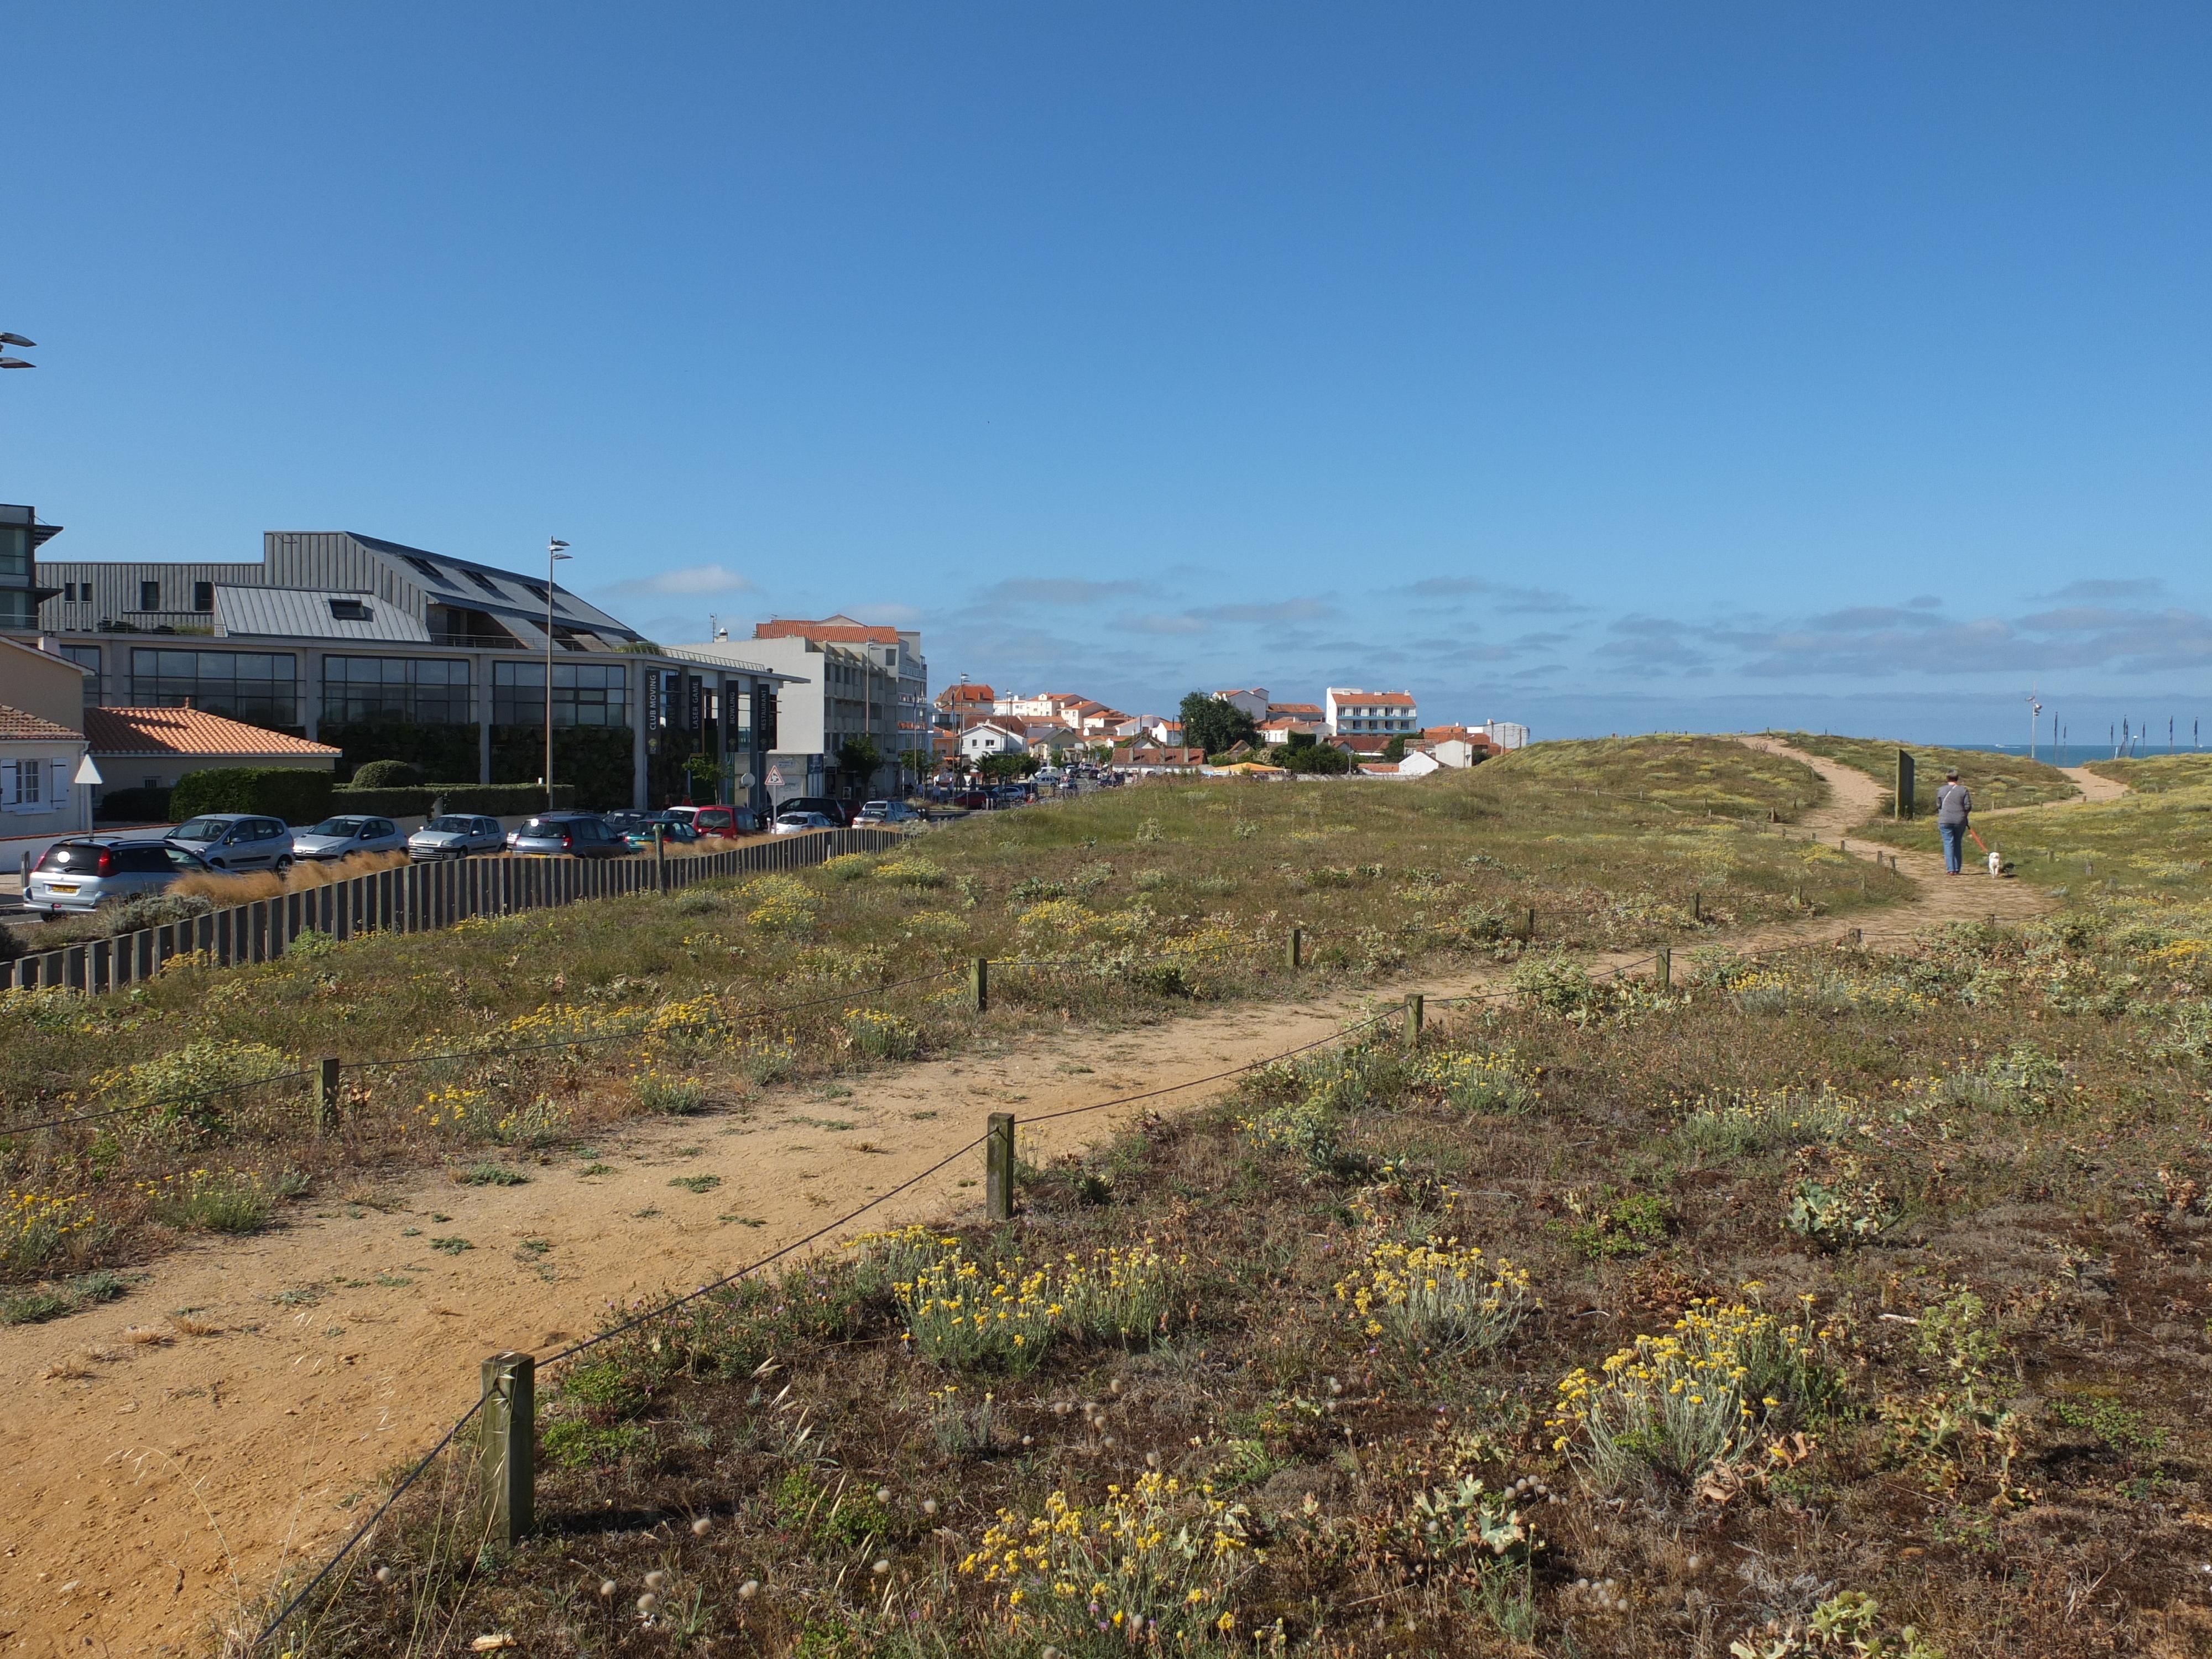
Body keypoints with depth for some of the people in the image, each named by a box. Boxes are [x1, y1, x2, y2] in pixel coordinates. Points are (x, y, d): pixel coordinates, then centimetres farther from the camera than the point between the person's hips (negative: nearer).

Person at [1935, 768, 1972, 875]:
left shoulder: (1941, 791, 0)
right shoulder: (1963, 790, -1)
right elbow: (1968, 806, -2)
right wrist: (1963, 814, 18)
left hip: (1945, 821, -1)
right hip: (1960, 821, 1)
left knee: (1948, 843, -1)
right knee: (1958, 844, 12)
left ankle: (1951, 869, -9)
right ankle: (1957, 869, 15)